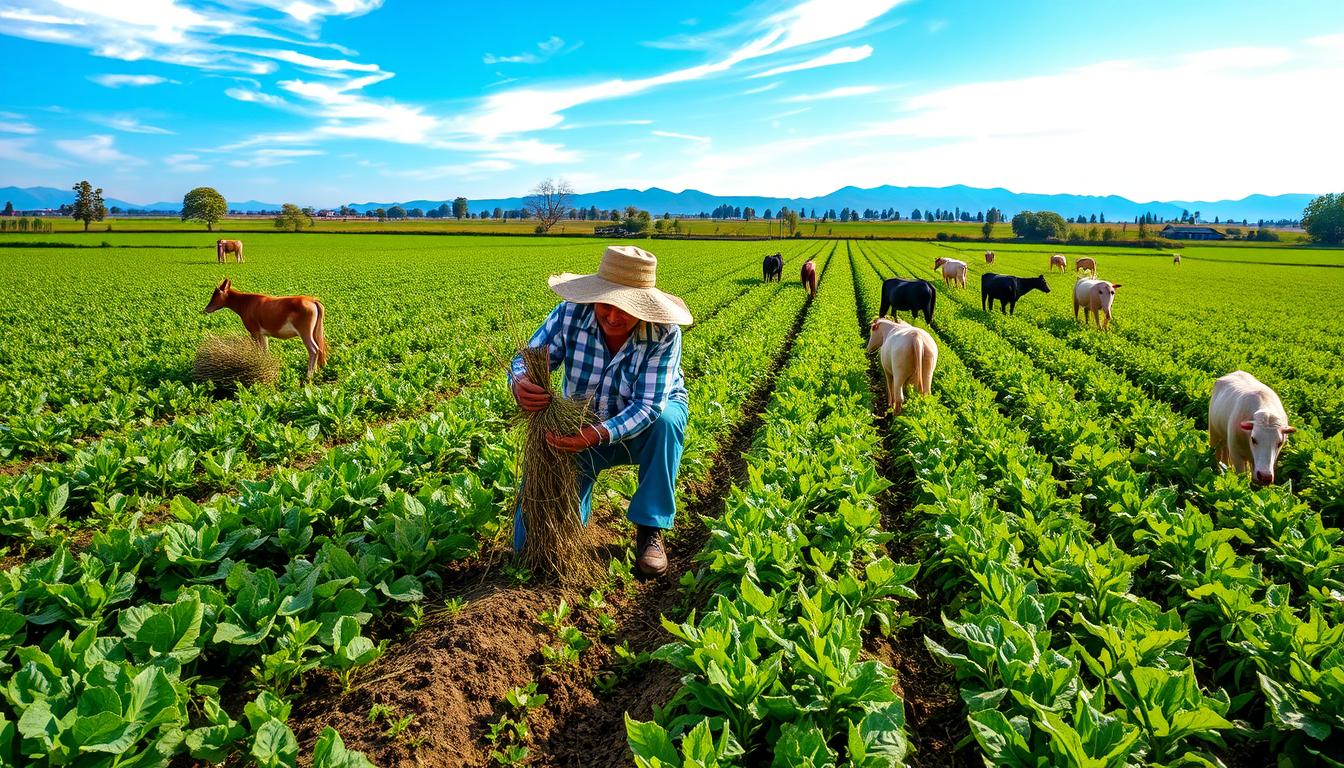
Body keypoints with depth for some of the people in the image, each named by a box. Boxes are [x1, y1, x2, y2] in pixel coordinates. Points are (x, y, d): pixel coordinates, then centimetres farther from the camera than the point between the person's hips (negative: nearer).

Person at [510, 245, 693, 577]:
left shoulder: (664, 334, -28)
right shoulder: (570, 315, -22)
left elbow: (648, 407, -33)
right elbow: (525, 361, -21)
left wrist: (597, 435, -50)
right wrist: (520, 385, -47)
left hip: (646, 431, -1)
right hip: (583, 431, 1)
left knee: (667, 420, -40)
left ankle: (650, 530, -18)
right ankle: (578, 494, 25)